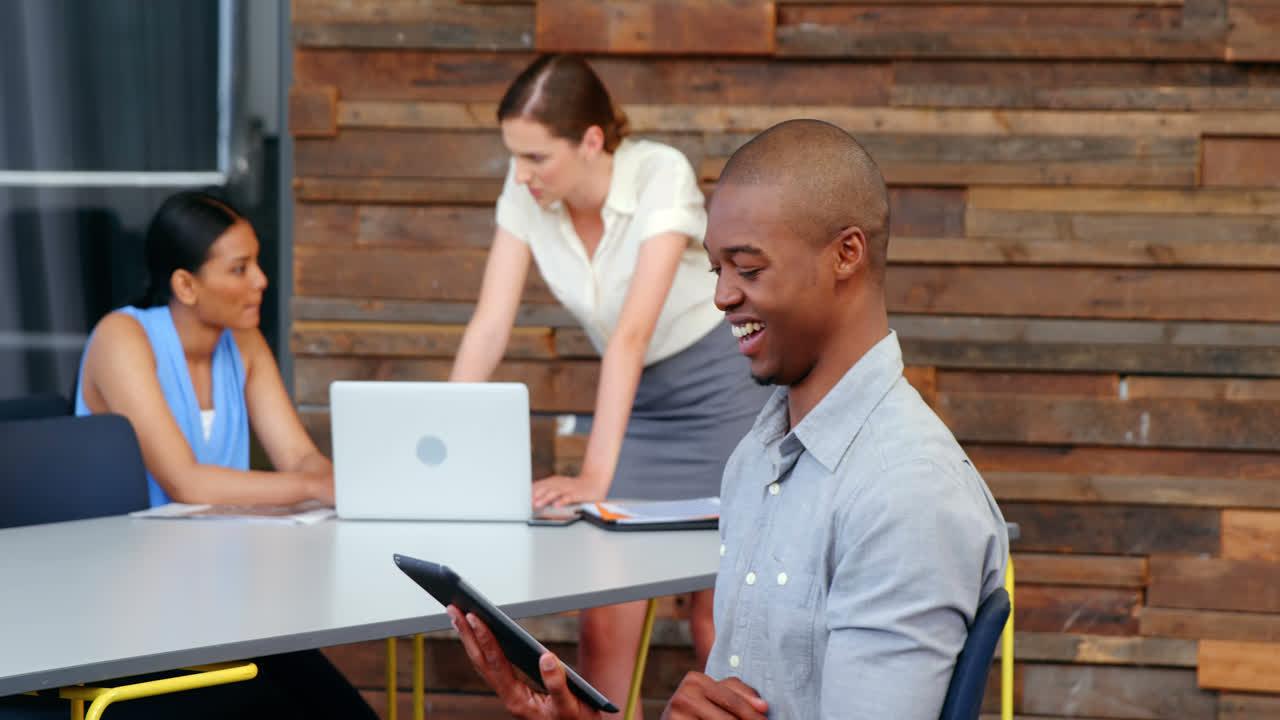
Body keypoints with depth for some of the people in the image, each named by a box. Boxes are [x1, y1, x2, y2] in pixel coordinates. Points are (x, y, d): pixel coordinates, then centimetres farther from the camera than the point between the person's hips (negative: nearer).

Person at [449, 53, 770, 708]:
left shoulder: (661, 175, -27)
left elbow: (632, 332, -36)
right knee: (603, 623, -4)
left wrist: (596, 476, -43)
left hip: (724, 393, -5)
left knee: (717, 619, -3)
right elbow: (490, 325, -14)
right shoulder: (527, 195, -11)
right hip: (638, 402, 5)